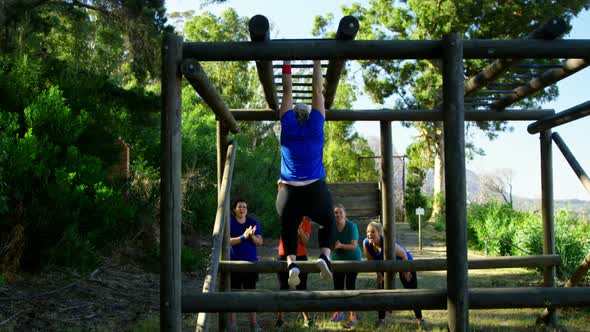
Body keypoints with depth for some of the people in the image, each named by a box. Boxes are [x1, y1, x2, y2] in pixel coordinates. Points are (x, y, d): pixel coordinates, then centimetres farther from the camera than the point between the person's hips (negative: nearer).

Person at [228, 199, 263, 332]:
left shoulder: (253, 222, 3)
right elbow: (227, 241, -14)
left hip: (251, 262, 2)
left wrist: (252, 236, -21)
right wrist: (243, 236, -25)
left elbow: (260, 242, 0)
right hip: (234, 262, -2)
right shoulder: (229, 222, -3)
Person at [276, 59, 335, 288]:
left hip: (289, 194, 0)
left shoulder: (288, 127, 5)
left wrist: (287, 65, 18)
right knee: (327, 222, 28)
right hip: (316, 191, 0)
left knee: (288, 228, 25)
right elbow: (317, 91, 11)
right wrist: (317, 62, 16)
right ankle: (324, 256, 0)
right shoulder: (315, 126, 4)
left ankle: (291, 262, -2)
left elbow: (287, 93, 13)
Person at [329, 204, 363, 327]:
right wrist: (332, 246, -34)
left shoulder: (352, 226, -19)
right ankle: (339, 312, 23)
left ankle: (353, 314, 6)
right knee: (337, 286, 6)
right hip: (337, 260, 3)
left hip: (353, 260, -3)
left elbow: (354, 246, -22)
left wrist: (341, 245, -38)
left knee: (350, 286, -5)